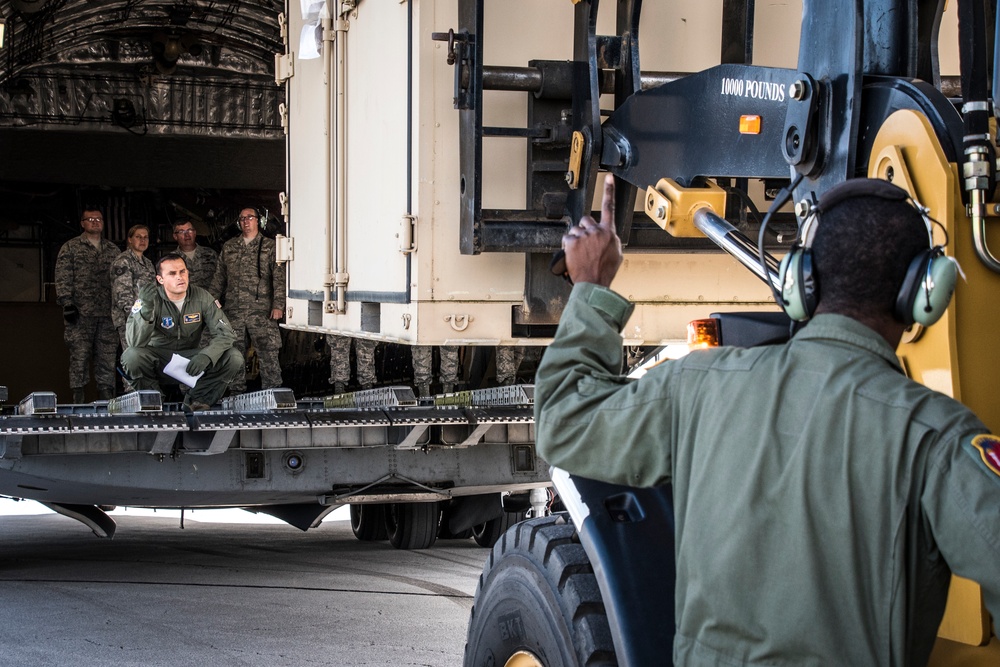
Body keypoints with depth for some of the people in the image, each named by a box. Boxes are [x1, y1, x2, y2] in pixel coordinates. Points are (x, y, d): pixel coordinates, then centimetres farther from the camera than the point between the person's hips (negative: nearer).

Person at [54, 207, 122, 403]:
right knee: (79, 357, -4)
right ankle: (78, 400, -1)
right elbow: (62, 278, -2)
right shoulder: (70, 248, 5)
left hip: (108, 314, 4)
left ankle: (106, 399, 8)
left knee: (107, 359, 3)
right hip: (81, 314, -4)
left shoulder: (113, 250, 17)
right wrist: (67, 304, -11)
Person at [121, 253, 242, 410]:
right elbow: (135, 342, -28)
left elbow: (226, 333, -11)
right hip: (158, 359, -2)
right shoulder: (151, 299, -16)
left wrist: (206, 356, -31)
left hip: (191, 360, 3)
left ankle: (196, 401, -3)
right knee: (131, 355, -34)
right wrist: (146, 308, -45)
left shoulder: (202, 297, -8)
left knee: (234, 358, -19)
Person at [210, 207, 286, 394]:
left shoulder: (270, 246, 5)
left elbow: (279, 278, -1)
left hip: (261, 310, -4)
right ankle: (236, 392, 15)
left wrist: (278, 305, -10)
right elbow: (219, 277, 19)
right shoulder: (229, 247, 16)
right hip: (233, 310, 4)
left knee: (268, 353, -8)